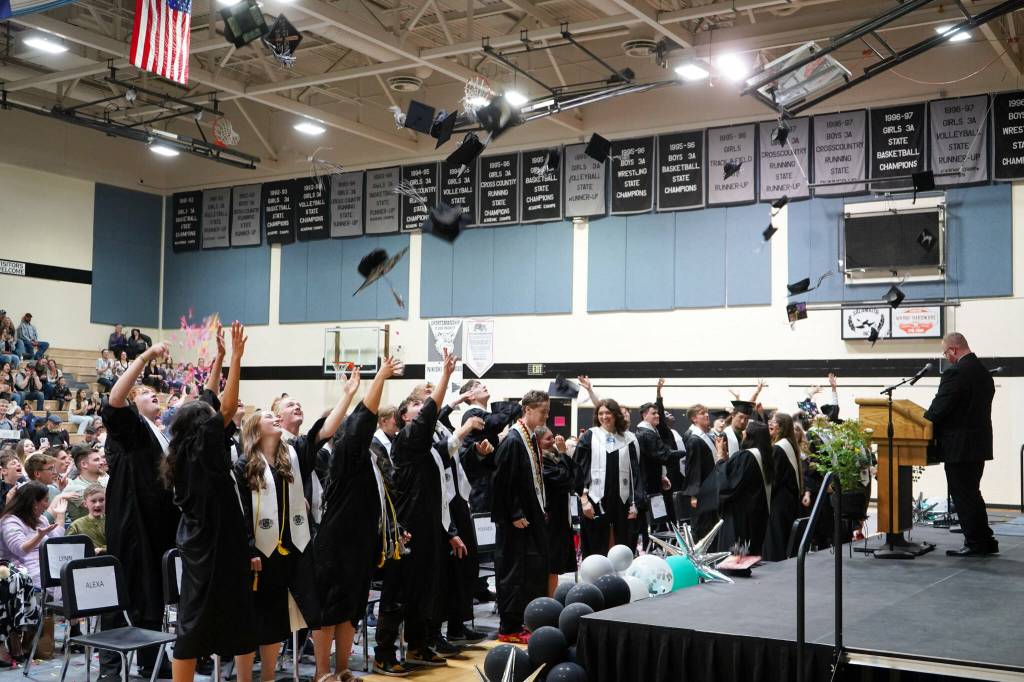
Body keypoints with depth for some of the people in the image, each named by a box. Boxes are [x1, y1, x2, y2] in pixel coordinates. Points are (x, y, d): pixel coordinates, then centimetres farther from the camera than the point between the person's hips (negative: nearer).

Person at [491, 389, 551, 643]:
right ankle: (509, 629, 7)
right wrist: (515, 515, -19)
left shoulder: (532, 439, 10)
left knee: (535, 570, 12)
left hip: (533, 516, 9)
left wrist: (541, 511, 14)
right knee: (515, 572, -2)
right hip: (517, 520, -9)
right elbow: (503, 482, -20)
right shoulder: (513, 441, -17)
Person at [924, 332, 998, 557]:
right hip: (979, 443, 9)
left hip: (959, 446, -9)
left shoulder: (955, 373, -18)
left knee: (963, 496, 0)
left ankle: (974, 544, 4)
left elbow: (939, 408, -19)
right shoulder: (984, 372, 11)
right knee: (972, 493, 17)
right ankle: (986, 542, 22)